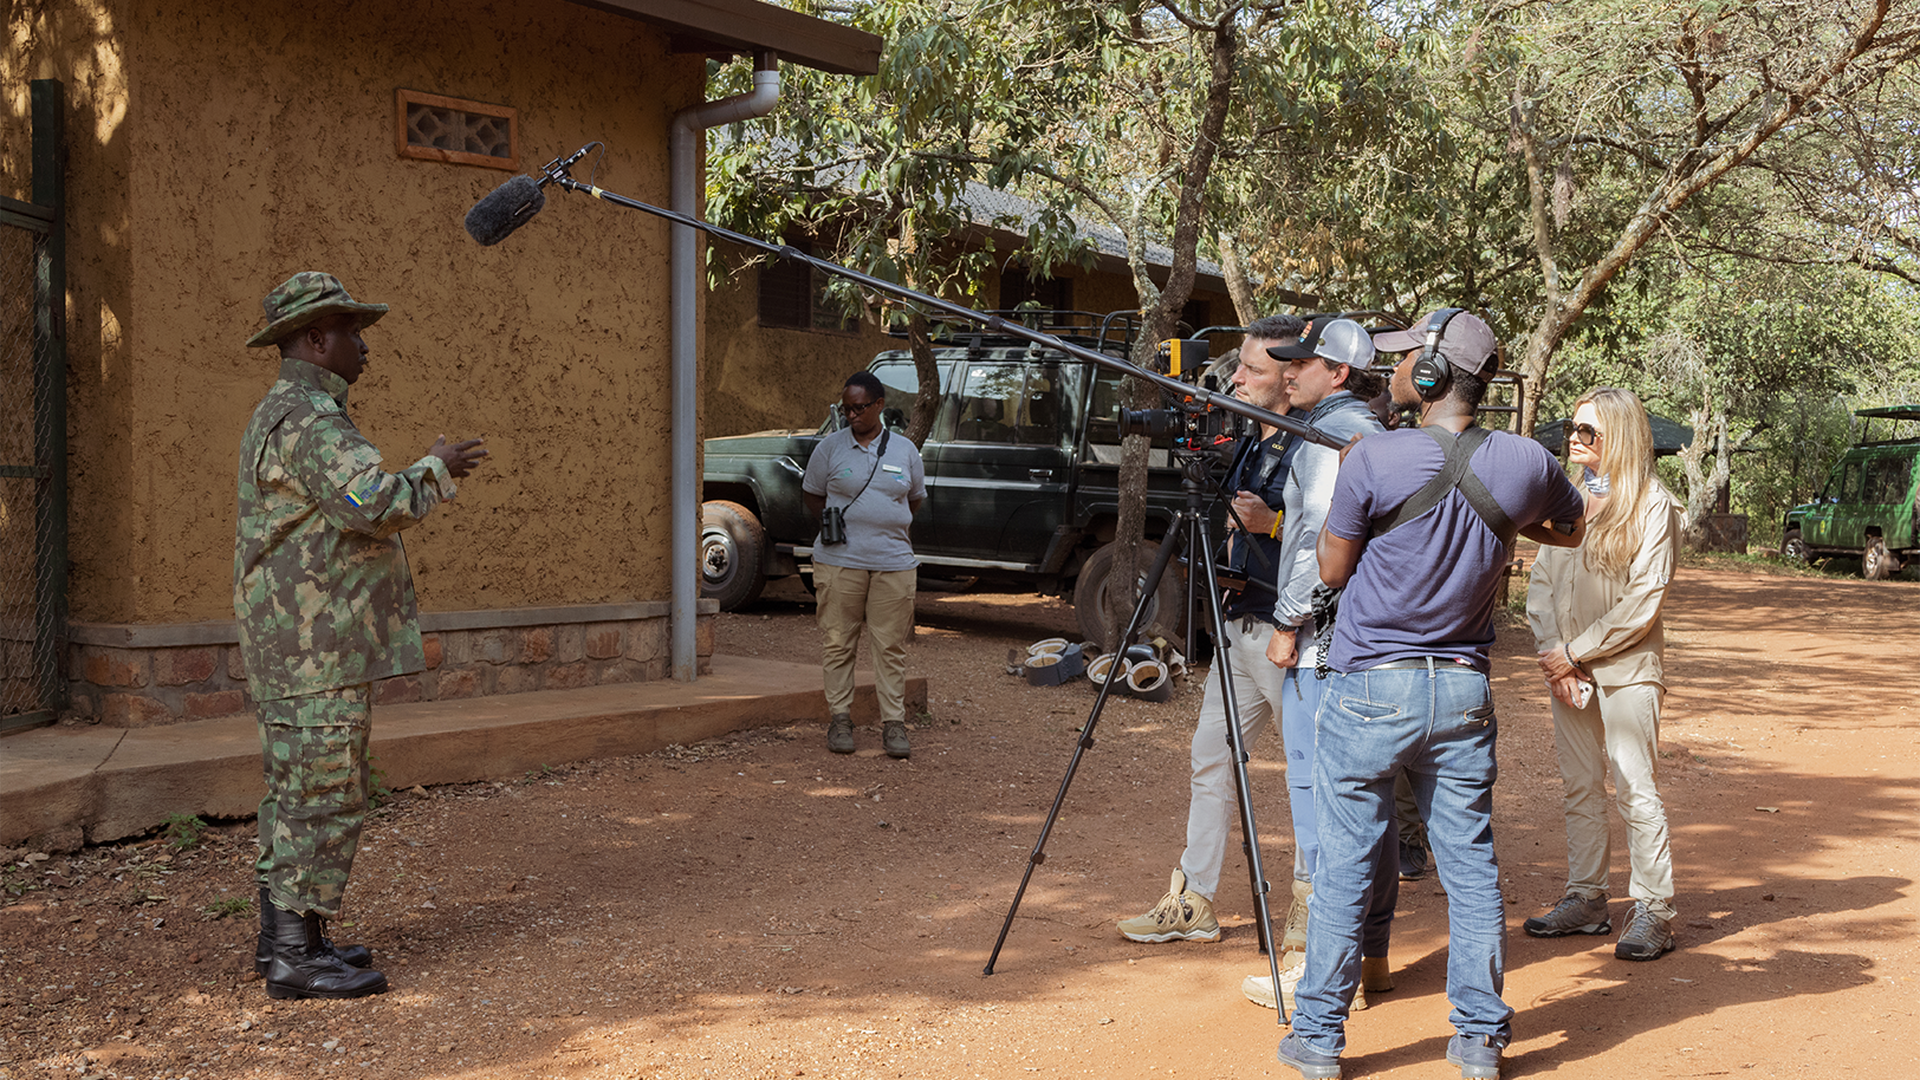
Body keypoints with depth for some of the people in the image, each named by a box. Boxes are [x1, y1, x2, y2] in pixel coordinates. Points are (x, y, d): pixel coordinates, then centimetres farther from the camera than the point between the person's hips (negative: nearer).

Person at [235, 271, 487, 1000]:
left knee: (295, 790, 14)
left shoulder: (280, 416, 19)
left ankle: (283, 939, 21)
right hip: (318, 645, -11)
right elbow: (376, 504, -27)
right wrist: (438, 471, -11)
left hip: (292, 646, 11)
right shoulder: (308, 419, -16)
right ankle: (297, 957, -2)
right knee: (325, 794, -6)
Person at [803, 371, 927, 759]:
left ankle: (894, 723, 8)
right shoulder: (830, 447, 3)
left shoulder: (904, 450, 8)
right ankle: (840, 717, 14)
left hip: (893, 562, 1)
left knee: (890, 645, 2)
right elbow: (810, 493, 13)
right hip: (839, 560, -1)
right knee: (838, 641, 2)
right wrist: (832, 519, 0)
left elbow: (915, 498, 20)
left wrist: (888, 525, 9)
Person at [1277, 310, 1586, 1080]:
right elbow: (1569, 531, 18)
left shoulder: (1373, 460, -16)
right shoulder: (1526, 463, -3)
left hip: (1369, 691, -3)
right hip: (1463, 693, 3)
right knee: (1471, 867, 12)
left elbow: (1332, 570, -2)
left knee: (1343, 870, 6)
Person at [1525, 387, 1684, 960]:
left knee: (1634, 788, -5)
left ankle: (1653, 909, 3)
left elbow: (1642, 603, -12)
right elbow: (1541, 580, 8)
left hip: (1625, 668, -6)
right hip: (1567, 667, 6)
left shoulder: (1651, 504, -6)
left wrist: (1574, 652, -11)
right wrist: (1551, 656, -4)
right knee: (1580, 787, 10)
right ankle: (1586, 898, 19)